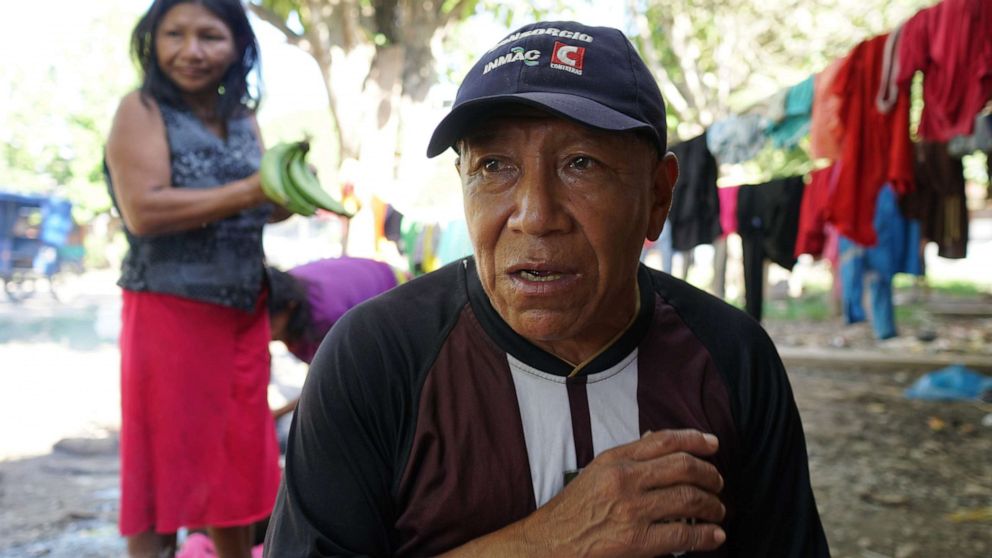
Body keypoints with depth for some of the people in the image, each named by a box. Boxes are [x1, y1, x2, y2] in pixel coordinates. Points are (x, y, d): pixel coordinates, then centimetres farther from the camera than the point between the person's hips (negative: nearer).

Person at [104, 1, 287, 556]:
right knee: (164, 464, 3)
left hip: (244, 317, 6)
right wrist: (247, 193, -23)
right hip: (168, 313, -6)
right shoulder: (142, 110, -7)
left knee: (238, 459, 15)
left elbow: (264, 209, 12)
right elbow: (142, 212, -20)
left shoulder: (243, 119, 11)